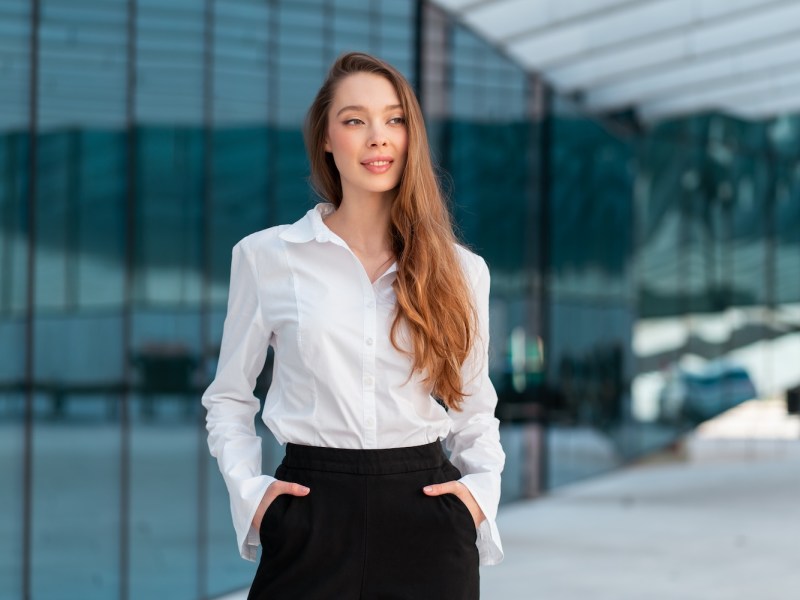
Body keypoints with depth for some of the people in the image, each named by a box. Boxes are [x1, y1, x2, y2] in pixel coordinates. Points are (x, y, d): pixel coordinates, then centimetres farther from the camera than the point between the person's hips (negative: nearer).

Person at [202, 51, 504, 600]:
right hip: (312, 521, -1)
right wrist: (247, 487, -4)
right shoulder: (266, 256, 1)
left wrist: (483, 486, -2)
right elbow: (228, 398, 10)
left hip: (425, 515, 1)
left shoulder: (461, 270, 6)